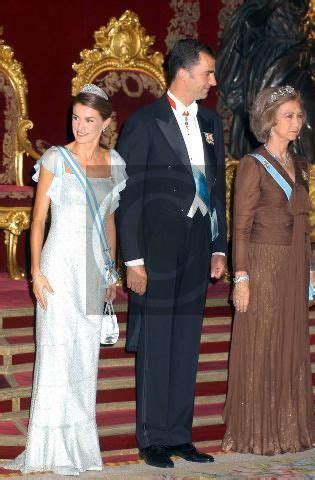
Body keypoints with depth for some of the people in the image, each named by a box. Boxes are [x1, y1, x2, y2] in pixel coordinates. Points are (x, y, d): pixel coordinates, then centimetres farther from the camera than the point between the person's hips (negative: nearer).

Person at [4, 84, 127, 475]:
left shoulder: (114, 163, 8)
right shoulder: (55, 160, -5)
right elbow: (38, 219, -4)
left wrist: (111, 271, 15)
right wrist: (36, 271, -10)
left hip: (94, 267, 5)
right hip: (60, 263, -5)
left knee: (86, 353, 9)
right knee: (57, 351, -7)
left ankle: (79, 440, 17)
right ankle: (54, 447, -3)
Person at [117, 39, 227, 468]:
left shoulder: (210, 123, 12)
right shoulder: (144, 123, -6)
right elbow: (129, 195, -8)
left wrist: (219, 248, 12)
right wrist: (133, 260, -12)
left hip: (197, 248, 6)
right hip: (158, 248, -6)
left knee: (187, 345, 9)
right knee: (155, 345, 0)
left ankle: (179, 435, 17)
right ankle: (153, 439, 8)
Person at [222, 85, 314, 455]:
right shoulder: (253, 165, -8)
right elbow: (241, 226, -9)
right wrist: (241, 277, -14)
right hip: (264, 264, -7)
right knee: (260, 348, -1)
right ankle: (255, 434, 6)